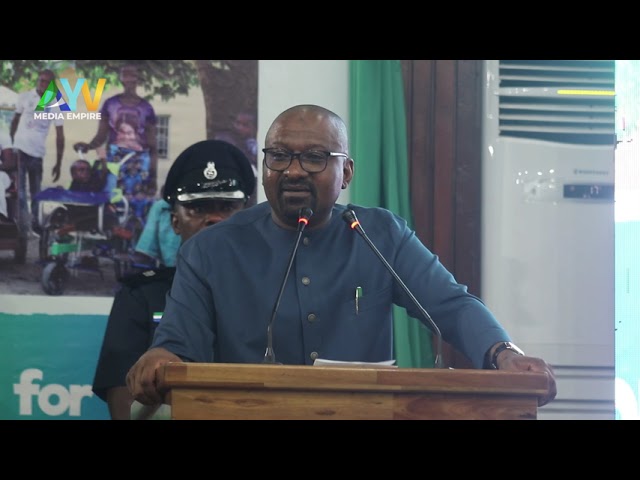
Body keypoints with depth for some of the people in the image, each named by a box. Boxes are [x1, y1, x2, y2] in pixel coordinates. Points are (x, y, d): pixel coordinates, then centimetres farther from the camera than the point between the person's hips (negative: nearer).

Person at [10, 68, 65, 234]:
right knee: (19, 189, -8)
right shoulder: (24, 97, 1)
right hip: (19, 149, -1)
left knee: (36, 191, 9)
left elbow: (60, 135, 1)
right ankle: (22, 224, -7)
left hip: (38, 153, 1)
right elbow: (15, 121, 9)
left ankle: (35, 223, 19)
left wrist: (58, 163, -1)